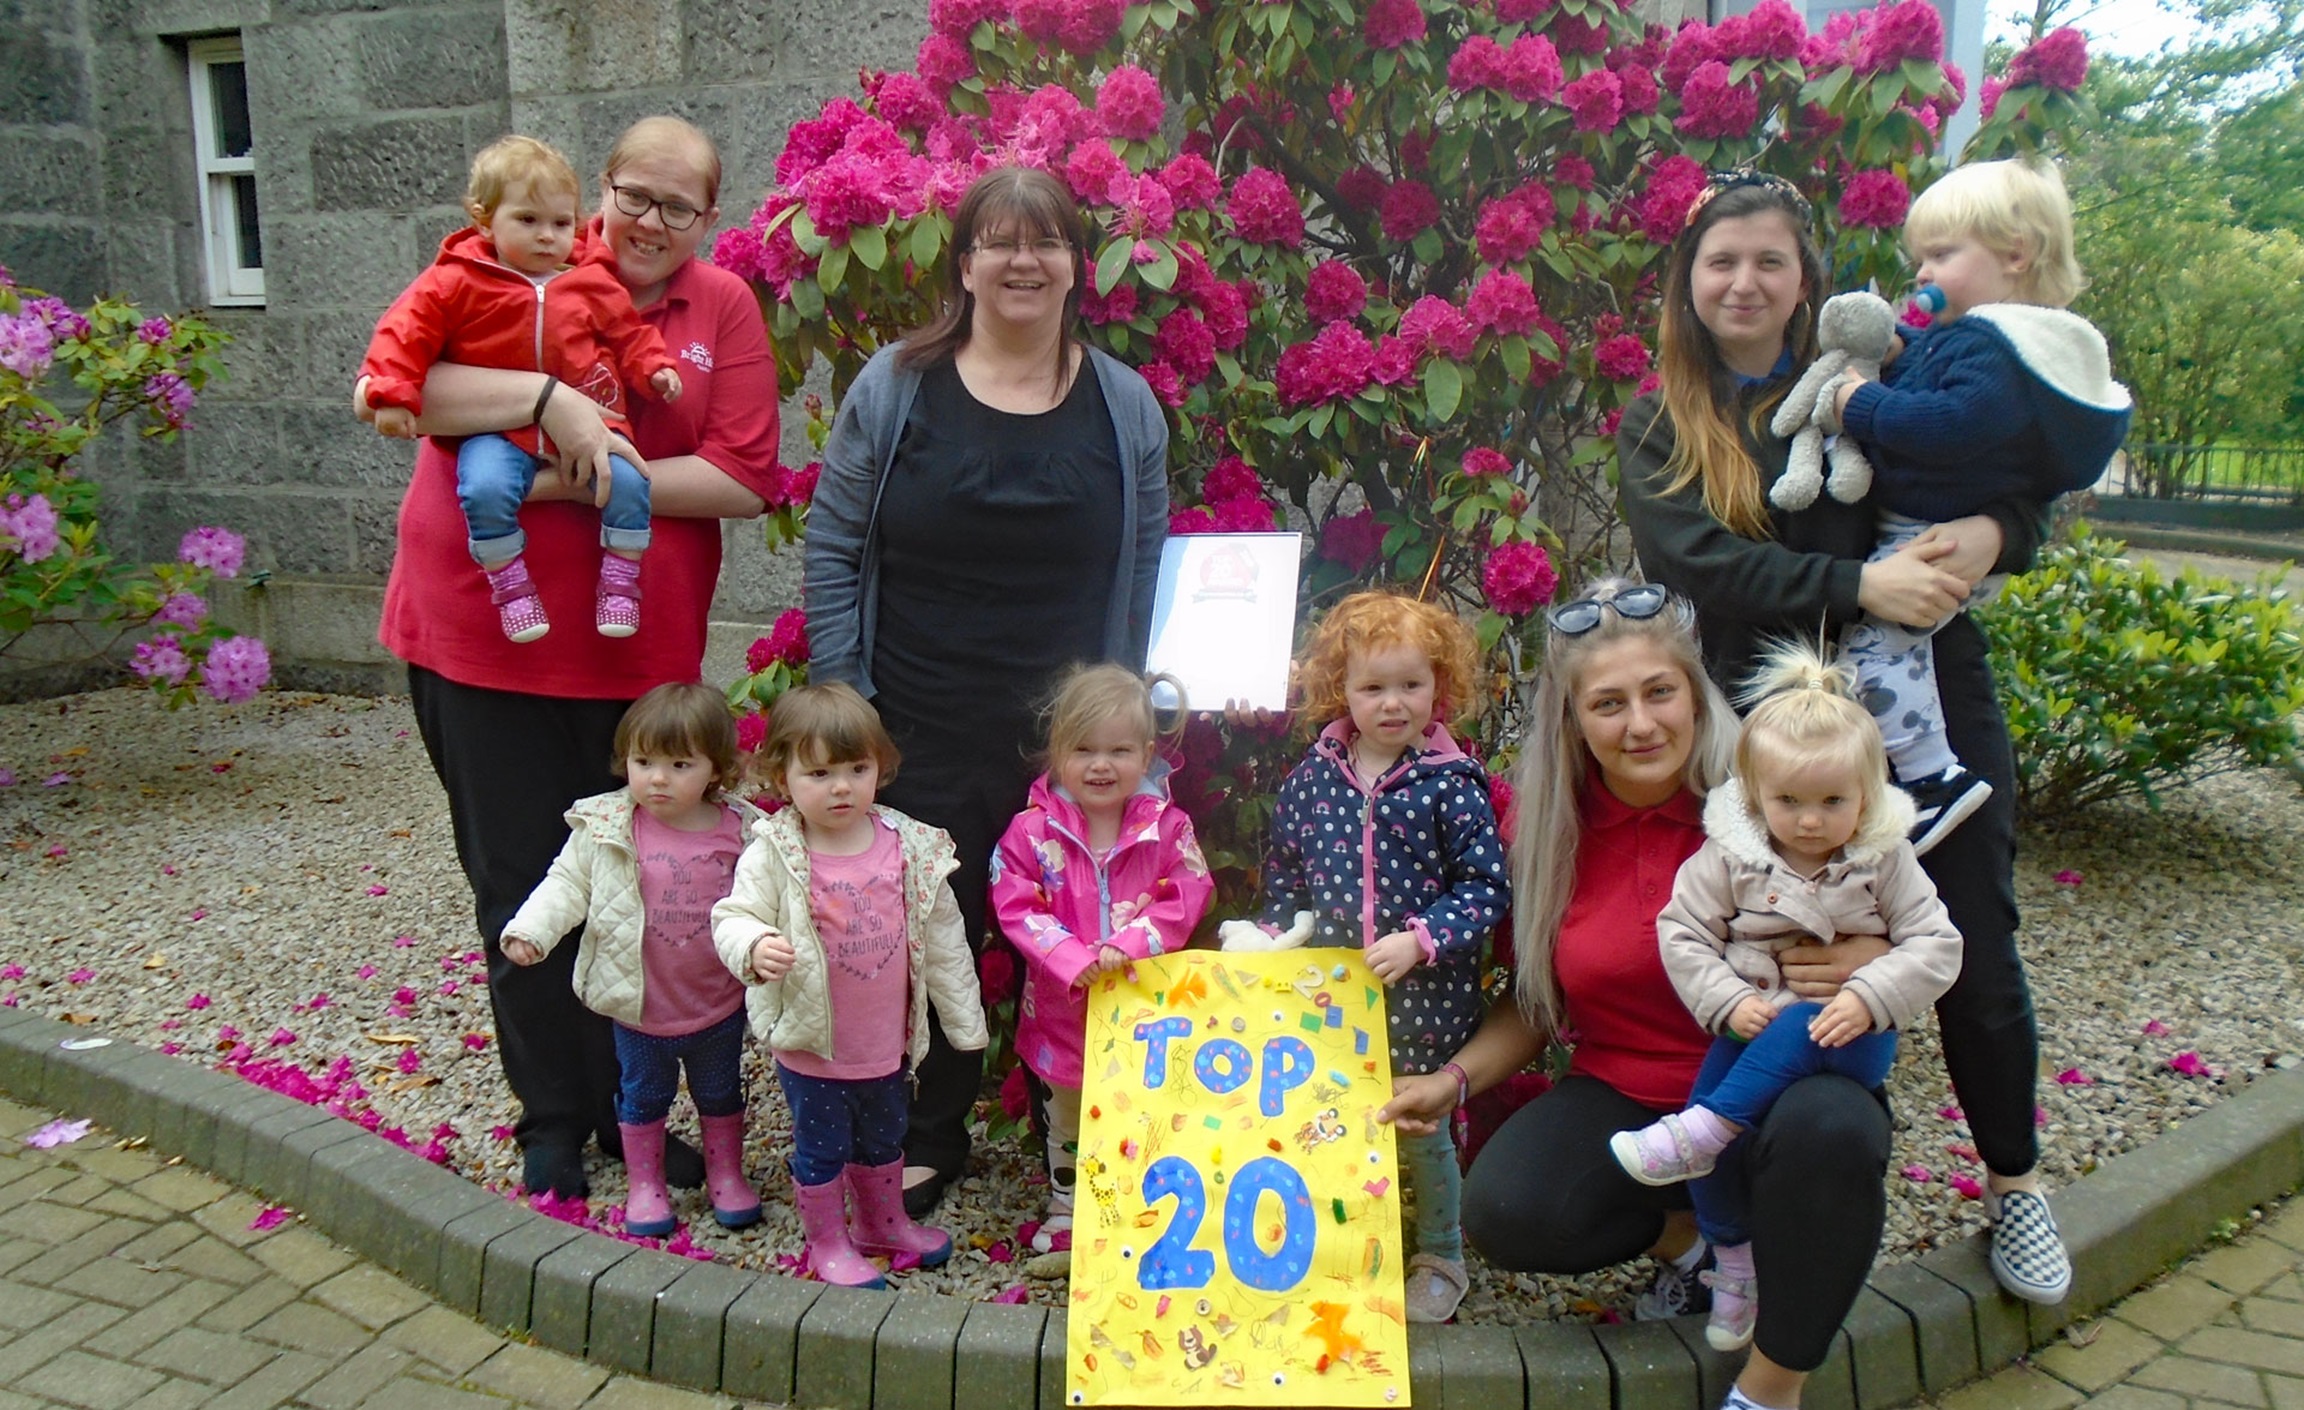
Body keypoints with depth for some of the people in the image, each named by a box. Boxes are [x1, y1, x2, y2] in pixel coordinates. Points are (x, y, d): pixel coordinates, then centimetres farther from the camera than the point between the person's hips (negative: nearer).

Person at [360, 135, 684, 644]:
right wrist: (392, 392, -10)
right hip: (498, 429, -2)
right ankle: (510, 588, -12)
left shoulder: (594, 283, 10)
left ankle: (619, 583, -4)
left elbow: (629, 334, 21)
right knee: (485, 488, -31)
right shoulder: (457, 281, 0)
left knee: (627, 480, -22)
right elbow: (408, 329, 0)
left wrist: (654, 367, 3)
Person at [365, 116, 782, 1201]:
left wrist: (593, 481, -17)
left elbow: (744, 480, -7)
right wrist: (547, 397, -24)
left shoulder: (723, 307, 3)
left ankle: (631, 1105, 29)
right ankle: (552, 1119, 23)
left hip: (637, 648, 1)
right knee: (519, 886, 7)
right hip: (478, 634, -1)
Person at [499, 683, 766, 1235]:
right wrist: (530, 930, -18)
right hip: (638, 1006, 0)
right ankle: (645, 1183, 39)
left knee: (720, 1095, 21)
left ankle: (726, 1173, 42)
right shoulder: (606, 828, -13)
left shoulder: (743, 832, -13)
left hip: (719, 1006, 0)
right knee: (642, 1095, 20)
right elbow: (567, 884, -6)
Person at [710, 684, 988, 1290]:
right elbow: (734, 915, -15)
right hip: (813, 1044, -3)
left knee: (884, 1142, 25)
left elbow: (942, 937, 0)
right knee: (821, 1149, 15)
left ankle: (884, 1223, 48)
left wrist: (965, 1020, 4)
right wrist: (754, 947, -39)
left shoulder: (913, 848, -8)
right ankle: (828, 1243, 37)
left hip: (888, 1040, 4)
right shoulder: (774, 854, -17)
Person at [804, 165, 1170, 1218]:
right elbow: (832, 547, 2)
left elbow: (1145, 574, 8)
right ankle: (928, 1142, 29)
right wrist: (841, 696, -4)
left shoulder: (1125, 407, 5)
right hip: (921, 736, -1)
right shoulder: (896, 388, 0)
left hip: (1071, 739, 1)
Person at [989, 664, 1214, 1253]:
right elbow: (1016, 907, -14)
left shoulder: (1167, 827, -7)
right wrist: (1073, 959, -26)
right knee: (1064, 1118, 20)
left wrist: (1126, 945, -25)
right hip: (1063, 1004, 0)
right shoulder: (1032, 831, -10)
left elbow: (1187, 896, -13)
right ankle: (1065, 1207, 40)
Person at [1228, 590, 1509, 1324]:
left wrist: (1419, 940, -20)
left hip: (1422, 996, -3)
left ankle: (1441, 1257, 37)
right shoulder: (1313, 776, 0)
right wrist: (1274, 940, 0)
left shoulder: (1452, 784, -11)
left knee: (1421, 1127, 14)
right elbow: (1282, 871, 11)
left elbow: (1487, 887, -11)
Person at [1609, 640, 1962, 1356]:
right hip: (1755, 1027, 1)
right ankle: (1733, 1259, 3)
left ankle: (1699, 1133, -28)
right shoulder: (1729, 855, -4)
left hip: (1850, 1031, -1)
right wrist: (1729, 1002, -15)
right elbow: (1682, 931, -2)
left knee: (1798, 1033, -36)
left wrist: (1868, 997, -20)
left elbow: (1936, 944, -4)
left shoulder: (1885, 859, -3)